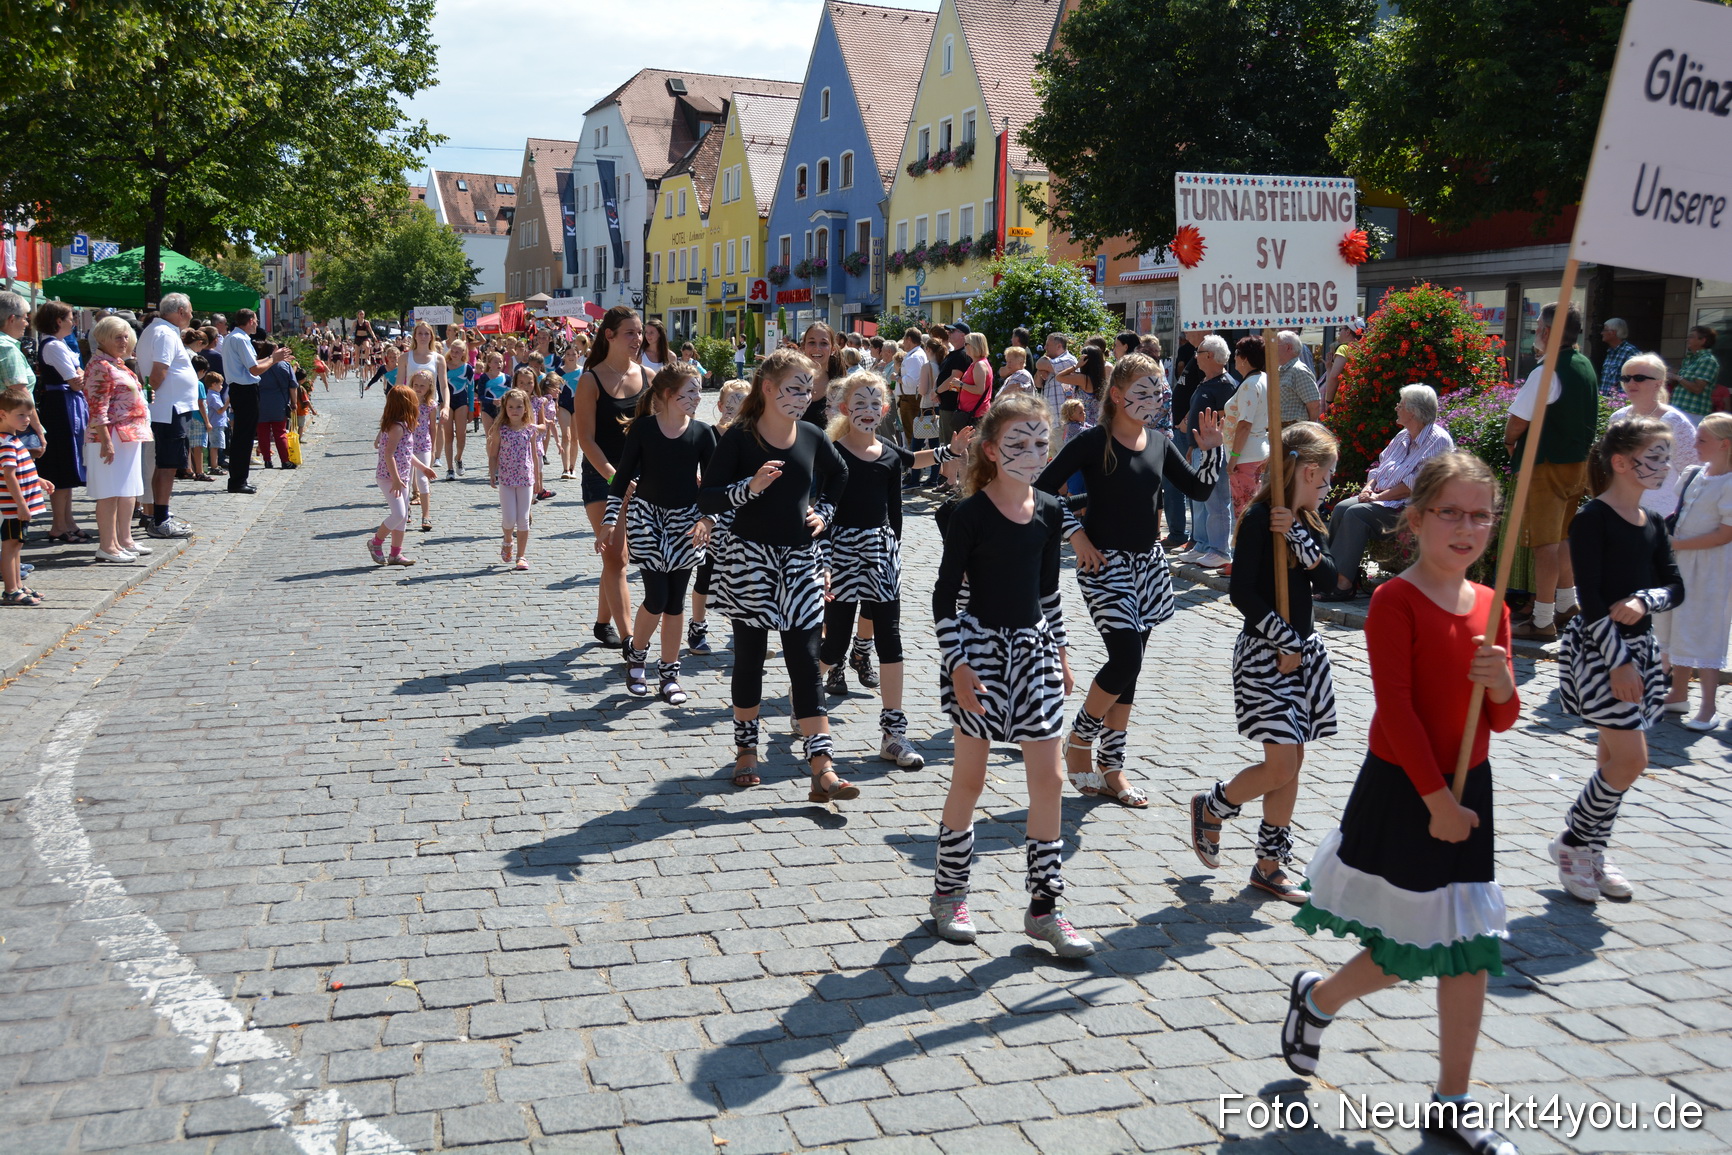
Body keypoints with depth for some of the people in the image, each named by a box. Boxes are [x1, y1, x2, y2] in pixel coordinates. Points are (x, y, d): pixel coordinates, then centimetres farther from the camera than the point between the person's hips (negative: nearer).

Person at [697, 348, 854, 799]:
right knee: (749, 656, 10)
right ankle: (746, 748, 30)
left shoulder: (812, 437, 3)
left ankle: (821, 767, -4)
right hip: (749, 558, -3)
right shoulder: (739, 437, -8)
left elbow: (839, 475, 24)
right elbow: (707, 499, -12)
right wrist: (751, 486, -26)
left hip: (800, 559, 3)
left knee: (805, 659, -1)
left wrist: (823, 512, 9)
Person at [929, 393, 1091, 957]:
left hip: (1033, 648, 5)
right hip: (979, 647, -5)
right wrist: (957, 662, -17)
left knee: (1049, 779, 3)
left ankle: (1044, 905, 14)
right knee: (970, 777, 6)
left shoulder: (1050, 512, 4)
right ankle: (949, 893, 23)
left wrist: (1059, 650, 14)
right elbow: (944, 594, -10)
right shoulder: (971, 513, -11)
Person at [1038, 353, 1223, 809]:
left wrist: (1212, 450, -2)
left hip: (1147, 565, 6)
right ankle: (1080, 738, 9)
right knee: (1126, 659, -16)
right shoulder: (1093, 442, -12)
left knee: (1128, 667, 9)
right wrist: (1076, 535, -14)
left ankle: (1110, 768, 19)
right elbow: (1042, 489, -11)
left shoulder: (1159, 442, 6)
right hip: (1105, 565, -6)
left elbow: (1198, 488, 13)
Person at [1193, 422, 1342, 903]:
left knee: (1292, 763, 9)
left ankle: (1269, 866, 19)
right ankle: (1210, 806, 17)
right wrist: (1286, 642, -15)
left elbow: (1327, 579, -3)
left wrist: (1297, 535, -17)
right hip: (1264, 653, -8)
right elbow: (1241, 592, -19)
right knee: (1280, 765, -10)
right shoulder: (1259, 518, -13)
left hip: (1302, 650, 8)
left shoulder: (1307, 522, 10)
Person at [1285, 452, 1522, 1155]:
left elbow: (1503, 720, 9)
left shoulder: (1489, 606, 6)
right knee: (1406, 952, 3)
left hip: (1467, 789, 6)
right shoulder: (1396, 601, -14)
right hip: (1401, 793, -6)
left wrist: (1501, 684, -14)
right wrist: (1436, 800, -17)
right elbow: (1396, 707, -17)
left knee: (1469, 952, 9)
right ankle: (1315, 999, 33)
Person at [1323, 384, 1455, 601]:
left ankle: (1344, 585, -28)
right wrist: (1368, 487, 1)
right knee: (1341, 508, -15)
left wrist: (1379, 497, -18)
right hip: (1382, 498, 9)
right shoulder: (1403, 436, 17)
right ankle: (1329, 572, -17)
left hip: (1410, 506, -9)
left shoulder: (1439, 441, -11)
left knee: (1357, 513, -28)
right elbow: (1380, 466, 22)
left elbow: (1415, 484, -19)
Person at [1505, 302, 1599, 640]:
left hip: (1547, 466, -9)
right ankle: (1566, 605, 32)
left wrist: (1511, 444, 2)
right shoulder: (1585, 367, 9)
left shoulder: (1547, 372, -20)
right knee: (1560, 537, 22)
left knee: (1544, 543, -4)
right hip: (1578, 462, 9)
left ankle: (1543, 622, 0)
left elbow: (1517, 422, -18)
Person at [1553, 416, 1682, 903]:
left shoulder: (1653, 525, 10)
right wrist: (1617, 660, -21)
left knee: (1613, 757, 11)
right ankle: (1571, 842, 7)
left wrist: (1643, 602, -16)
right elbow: (1591, 597, -17)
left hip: (1639, 645, 7)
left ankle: (1592, 852, 22)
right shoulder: (1592, 520, -13)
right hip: (1598, 646, -7)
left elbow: (1676, 588, 6)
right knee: (1630, 759, -10)